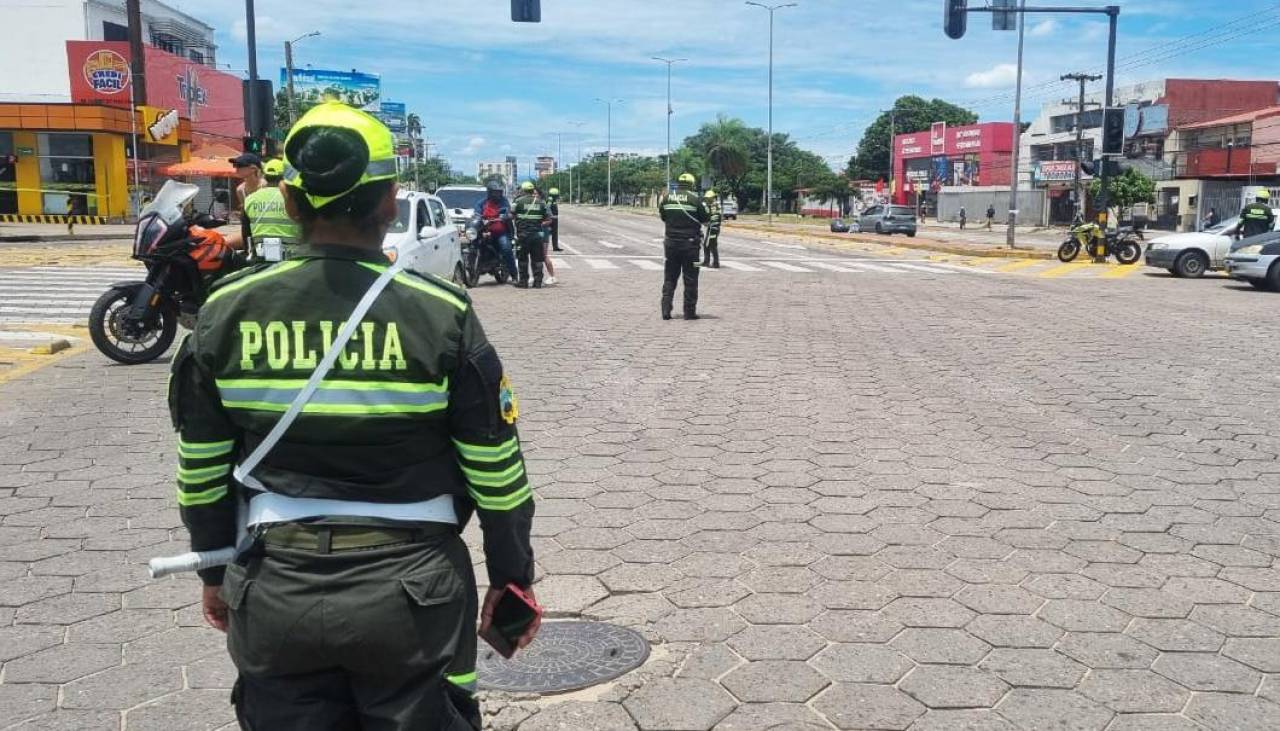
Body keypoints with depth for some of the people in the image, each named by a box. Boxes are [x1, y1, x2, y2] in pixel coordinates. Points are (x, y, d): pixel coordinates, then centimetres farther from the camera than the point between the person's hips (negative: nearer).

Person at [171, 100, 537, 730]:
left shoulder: (228, 311, -4)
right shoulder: (441, 313, -12)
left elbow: (201, 473, 4)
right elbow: (497, 475, -7)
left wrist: (216, 571, 18)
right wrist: (512, 577, 6)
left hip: (275, 591, 2)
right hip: (409, 591, -2)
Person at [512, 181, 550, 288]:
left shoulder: (519, 201, -3)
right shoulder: (540, 202, 8)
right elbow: (549, 218, 8)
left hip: (523, 234, -3)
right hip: (537, 234, 3)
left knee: (522, 259, 5)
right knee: (537, 259, 7)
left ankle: (523, 281, 6)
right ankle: (538, 282, 6)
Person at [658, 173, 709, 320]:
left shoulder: (666, 198, 3)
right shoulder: (695, 199, -9)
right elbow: (705, 218, -2)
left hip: (671, 243, 3)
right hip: (690, 243, -3)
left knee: (669, 278, 11)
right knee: (690, 279, 4)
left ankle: (666, 310, 5)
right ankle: (689, 312, 5)